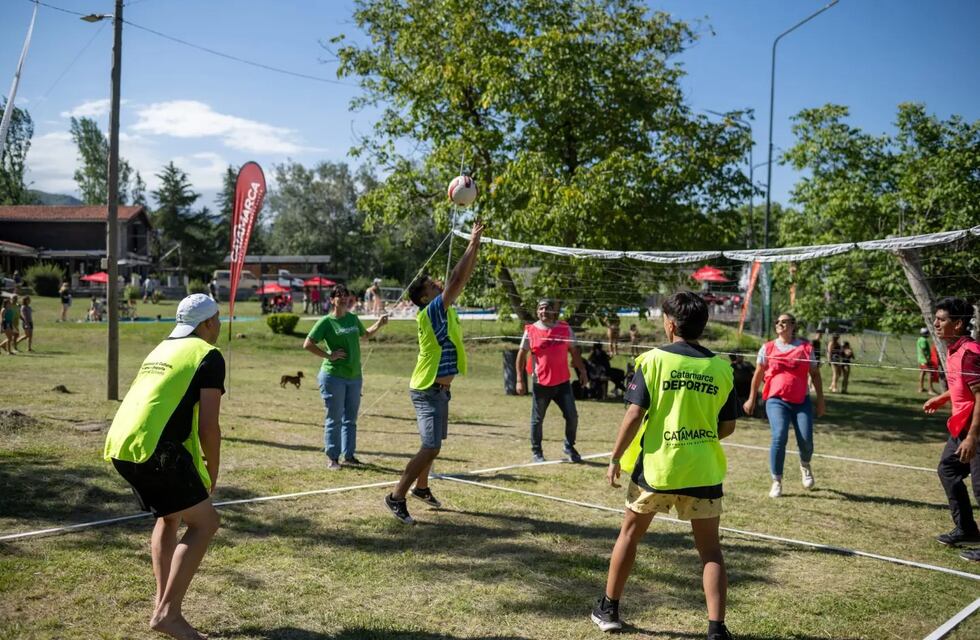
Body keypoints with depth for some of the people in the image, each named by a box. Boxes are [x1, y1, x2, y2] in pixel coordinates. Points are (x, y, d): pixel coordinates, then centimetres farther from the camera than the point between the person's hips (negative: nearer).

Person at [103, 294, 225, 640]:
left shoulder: (162, 349, 24)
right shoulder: (208, 356, -2)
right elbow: (208, 427, -9)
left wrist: (197, 467, 33)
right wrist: (212, 474, 6)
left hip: (119, 445, 9)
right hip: (154, 449, -9)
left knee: (169, 517, 25)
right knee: (204, 523, -1)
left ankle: (163, 604, 24)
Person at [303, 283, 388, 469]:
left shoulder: (353, 318, 10)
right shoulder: (326, 321, -7)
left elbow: (366, 334, 28)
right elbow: (307, 344, -9)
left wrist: (379, 325, 12)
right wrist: (328, 355, -13)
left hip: (354, 376, 6)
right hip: (333, 376, -6)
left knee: (350, 419, 12)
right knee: (334, 418, 0)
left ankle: (349, 455, 22)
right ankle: (332, 458, 10)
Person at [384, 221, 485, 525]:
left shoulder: (445, 309, 6)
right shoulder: (430, 312, -19)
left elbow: (462, 278, 8)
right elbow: (457, 280, -24)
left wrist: (475, 244, 2)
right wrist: (472, 244, -18)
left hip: (439, 390, 10)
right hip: (427, 392, -10)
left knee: (433, 445, 20)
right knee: (430, 448, -13)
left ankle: (421, 487, 37)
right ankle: (396, 497, -6)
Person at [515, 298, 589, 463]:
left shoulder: (565, 328, 3)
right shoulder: (530, 331, -3)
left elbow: (574, 351, 12)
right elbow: (522, 355, 0)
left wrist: (582, 371, 7)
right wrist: (520, 380, -5)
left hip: (562, 382, 2)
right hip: (541, 383, -2)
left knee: (572, 416, 1)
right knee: (537, 419, 8)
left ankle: (569, 448, 20)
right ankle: (536, 451, 24)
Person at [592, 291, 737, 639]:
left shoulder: (654, 359, -8)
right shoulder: (721, 367, 1)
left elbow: (634, 416, -11)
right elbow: (728, 426, 6)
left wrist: (615, 459, -1)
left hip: (656, 467, -1)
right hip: (704, 471, 1)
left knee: (629, 534, 17)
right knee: (710, 549, 9)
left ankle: (608, 609, 30)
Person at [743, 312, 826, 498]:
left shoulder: (806, 347, 6)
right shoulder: (768, 348, 6)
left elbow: (815, 374, 11)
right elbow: (758, 374, 12)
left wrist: (820, 400, 8)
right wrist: (751, 398, 11)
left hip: (802, 401, 1)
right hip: (777, 400, -1)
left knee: (806, 440, -5)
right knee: (779, 437, -18)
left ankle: (805, 466, 33)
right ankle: (776, 481, -4)